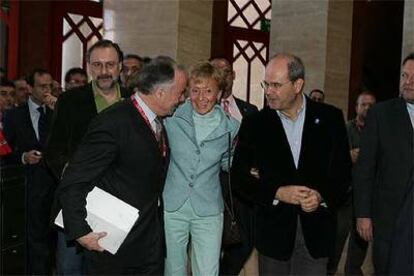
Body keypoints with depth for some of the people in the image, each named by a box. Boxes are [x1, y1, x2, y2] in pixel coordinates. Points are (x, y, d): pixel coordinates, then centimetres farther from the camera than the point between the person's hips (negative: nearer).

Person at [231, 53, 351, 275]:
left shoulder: (330, 118, 0)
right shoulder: (254, 124, -1)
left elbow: (342, 170, 3)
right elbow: (239, 176, -1)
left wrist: (322, 196, -15)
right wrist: (277, 193, -14)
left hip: (316, 228, 0)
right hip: (273, 229, 1)